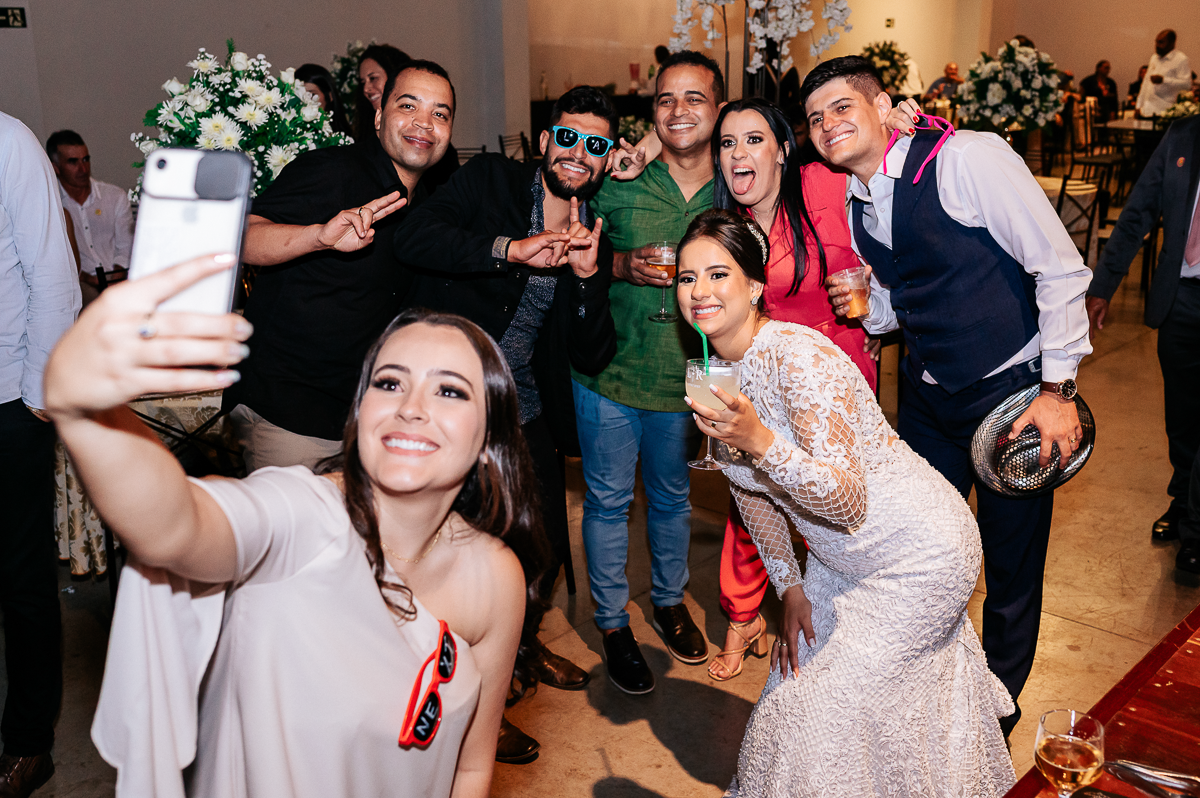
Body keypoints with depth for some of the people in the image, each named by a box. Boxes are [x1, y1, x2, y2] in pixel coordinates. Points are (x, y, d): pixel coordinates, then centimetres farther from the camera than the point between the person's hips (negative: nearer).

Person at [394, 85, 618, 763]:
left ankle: (523, 640, 48)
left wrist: (589, 276, -15)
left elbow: (593, 358, 0)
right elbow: (411, 237, -22)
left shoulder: (595, 242, 6)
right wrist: (514, 249, -29)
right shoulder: (490, 181, -5)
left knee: (549, 544, 15)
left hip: (528, 417, 5)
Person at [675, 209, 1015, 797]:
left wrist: (759, 441, -47)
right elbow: (749, 488, 9)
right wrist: (789, 588, 9)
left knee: (827, 712, -3)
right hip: (839, 561, 8)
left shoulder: (801, 357, -29)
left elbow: (848, 503, -34)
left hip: (918, 555, -8)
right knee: (795, 684, 17)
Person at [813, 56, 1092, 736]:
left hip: (1014, 391, -5)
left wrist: (1058, 389, -17)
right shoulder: (855, 207, 3)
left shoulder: (969, 158, -19)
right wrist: (865, 308, -4)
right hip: (928, 394, 6)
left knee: (1012, 570, 8)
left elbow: (1061, 269, -18)